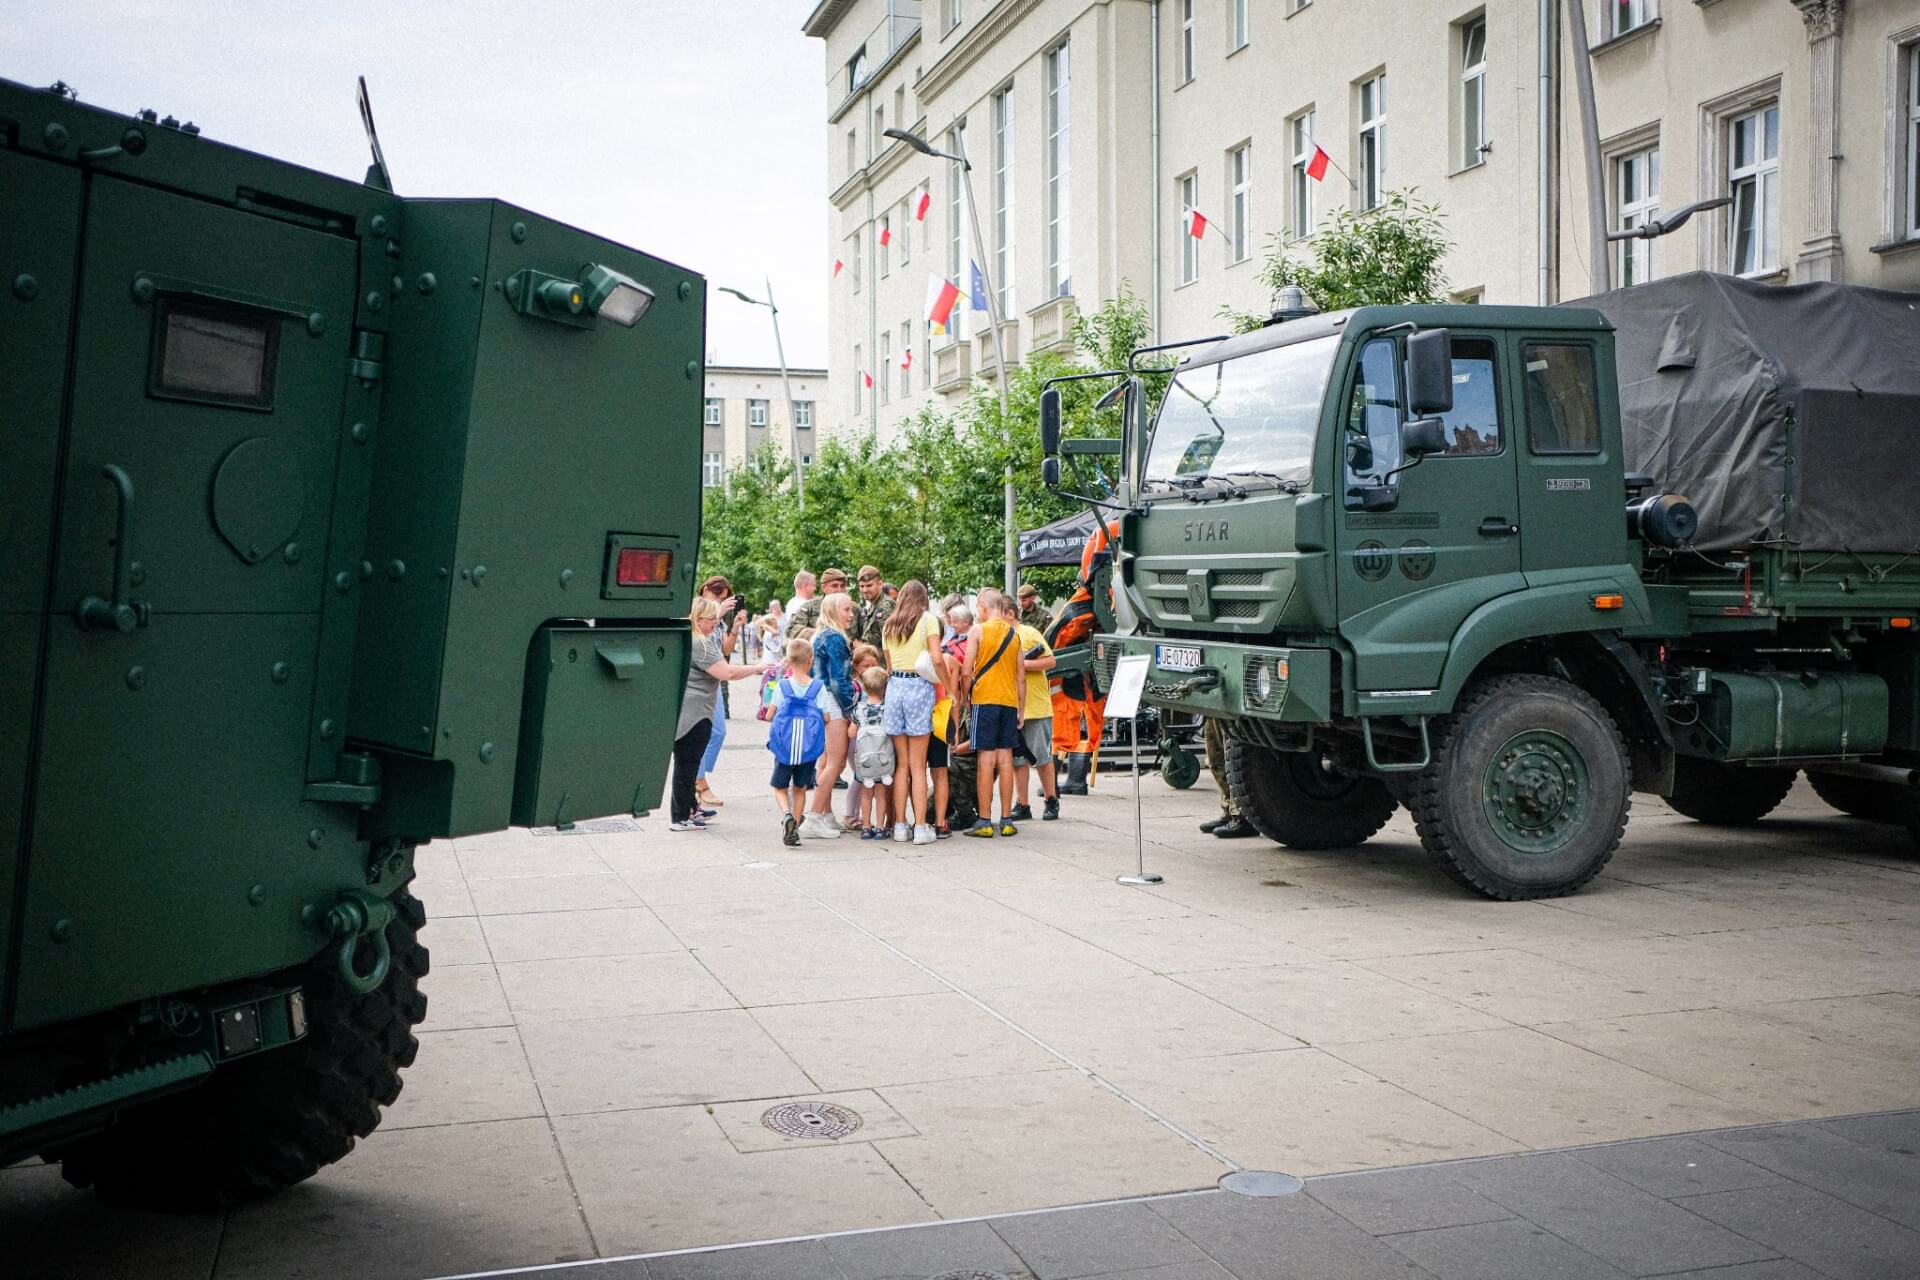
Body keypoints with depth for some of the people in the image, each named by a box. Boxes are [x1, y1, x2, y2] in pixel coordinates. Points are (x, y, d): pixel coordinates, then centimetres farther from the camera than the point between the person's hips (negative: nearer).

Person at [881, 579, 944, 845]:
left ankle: (900, 824, 8)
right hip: (919, 686, -4)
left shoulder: (888, 626, 15)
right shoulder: (928, 619, 1)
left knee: (901, 764, 9)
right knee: (917, 766, -2)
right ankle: (921, 827, -4)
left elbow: (888, 666, 11)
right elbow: (936, 659, -9)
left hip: (894, 686, 4)